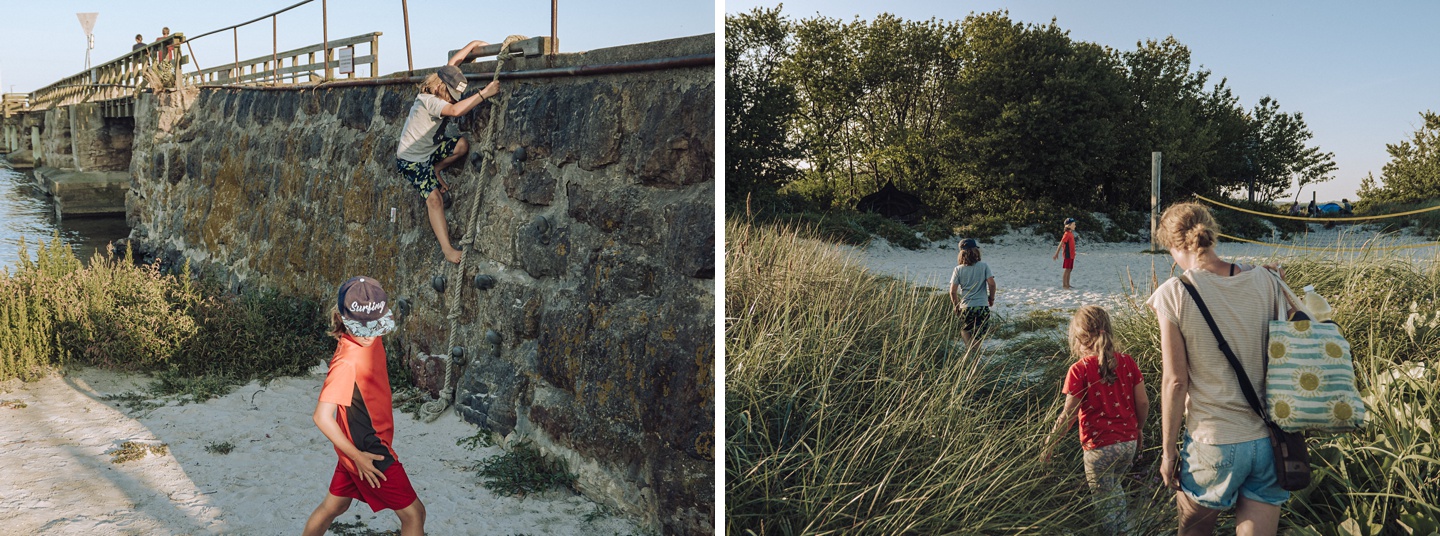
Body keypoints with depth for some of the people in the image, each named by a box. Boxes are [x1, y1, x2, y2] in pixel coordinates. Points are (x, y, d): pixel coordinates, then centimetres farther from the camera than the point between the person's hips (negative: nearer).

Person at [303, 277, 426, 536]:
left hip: (359, 446, 8)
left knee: (334, 505, 24)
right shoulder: (347, 363, -30)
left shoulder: (370, 339, -6)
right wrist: (357, 456, -25)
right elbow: (322, 416, -30)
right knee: (413, 513, 4)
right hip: (368, 453, -8)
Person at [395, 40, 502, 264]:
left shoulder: (438, 92, -6)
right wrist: (484, 93, -50)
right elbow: (456, 111, -49)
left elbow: (454, 62, 4)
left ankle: (435, 170, 8)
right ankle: (447, 249, -19)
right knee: (434, 197, -20)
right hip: (412, 160, -8)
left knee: (463, 144, -15)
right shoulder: (428, 101, -30)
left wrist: (475, 44, -1)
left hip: (430, 150, 8)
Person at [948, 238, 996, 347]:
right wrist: (991, 298, 9)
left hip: (965, 308, 0)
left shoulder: (958, 270, -1)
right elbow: (991, 283, -7)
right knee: (977, 338, 9)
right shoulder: (984, 266, -2)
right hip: (982, 307, 0)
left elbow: (953, 291, -4)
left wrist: (956, 307, 9)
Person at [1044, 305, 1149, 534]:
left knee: (1104, 501, 14)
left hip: (1099, 447, -5)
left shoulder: (1079, 370, -16)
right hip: (1129, 442, 6)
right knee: (1115, 487, 31)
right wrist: (1137, 430, 18)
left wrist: (1050, 443, -5)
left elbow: (1068, 416, -16)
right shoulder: (1126, 362, -4)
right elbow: (1143, 403, 0)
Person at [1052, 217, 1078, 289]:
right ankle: (1064, 285, 0)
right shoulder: (1067, 234, -15)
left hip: (1071, 255, 9)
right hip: (1068, 255, -9)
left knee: (1069, 270, 12)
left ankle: (1067, 284, 18)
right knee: (1067, 270, -5)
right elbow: (1061, 244, -17)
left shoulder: (1071, 233, 12)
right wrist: (1056, 254, -18)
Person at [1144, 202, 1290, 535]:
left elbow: (1175, 381, -12)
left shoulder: (1173, 295, -13)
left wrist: (1168, 450, -3)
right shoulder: (1266, 282, -2)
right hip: (1271, 442, 4)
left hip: (1213, 445, -3)